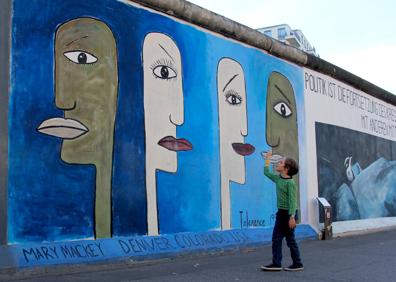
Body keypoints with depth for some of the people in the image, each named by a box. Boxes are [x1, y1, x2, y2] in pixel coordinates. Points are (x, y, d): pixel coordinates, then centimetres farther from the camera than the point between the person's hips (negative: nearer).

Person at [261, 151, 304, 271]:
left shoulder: (290, 182, -16)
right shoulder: (278, 178, 8)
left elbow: (292, 200, -21)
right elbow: (266, 172, 25)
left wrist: (292, 217, -26)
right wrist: (267, 158, 24)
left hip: (288, 213, -9)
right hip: (281, 212, 9)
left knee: (290, 239, 1)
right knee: (276, 238, 9)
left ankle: (298, 264, 13)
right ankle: (276, 263, 15)